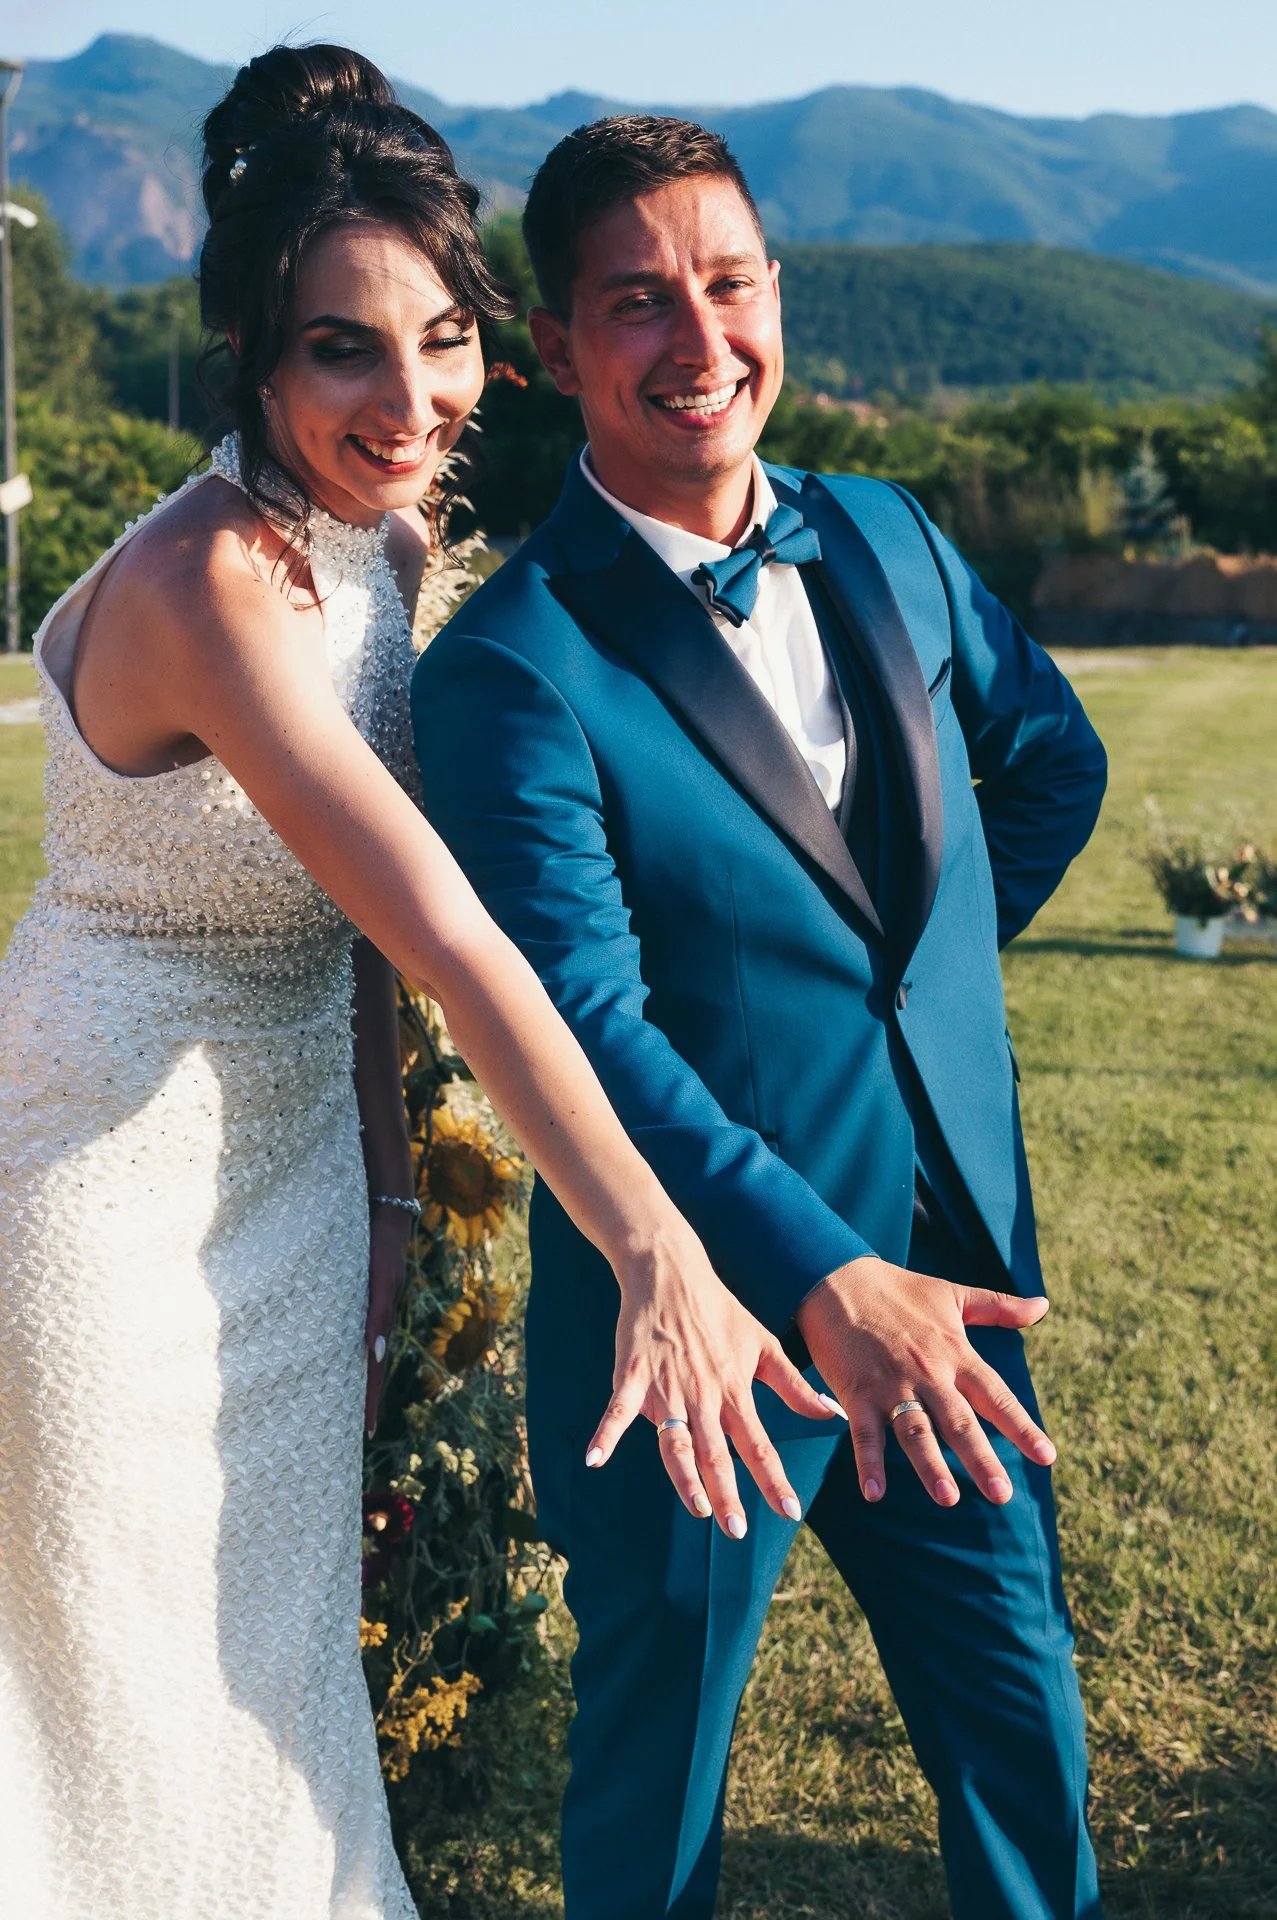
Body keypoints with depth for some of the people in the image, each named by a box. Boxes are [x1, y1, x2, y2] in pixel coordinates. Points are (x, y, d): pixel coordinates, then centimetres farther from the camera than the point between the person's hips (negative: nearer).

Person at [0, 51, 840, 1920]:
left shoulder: (389, 545, -1)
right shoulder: (207, 585, -27)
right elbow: (451, 940, -35)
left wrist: (387, 1178, 10)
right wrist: (657, 1253, -37)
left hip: (297, 1147, 8)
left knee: (286, 1646, 21)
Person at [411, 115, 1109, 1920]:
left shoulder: (889, 542, 2)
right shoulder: (512, 667, -17)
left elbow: (1055, 758, 20)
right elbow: (584, 1021, -26)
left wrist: (930, 955, 10)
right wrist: (823, 1280, -34)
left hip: (945, 1266, 5)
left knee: (1020, 1700, 19)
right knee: (659, 1733, 14)